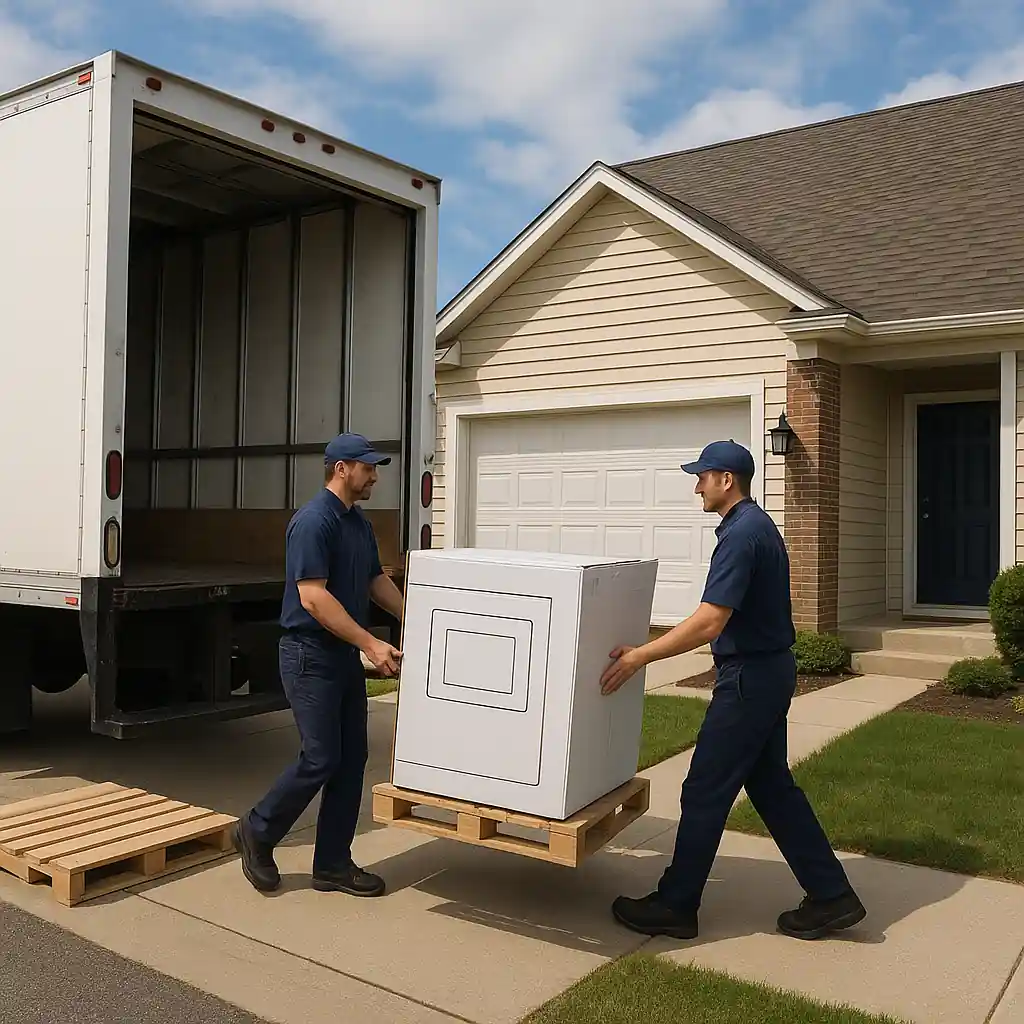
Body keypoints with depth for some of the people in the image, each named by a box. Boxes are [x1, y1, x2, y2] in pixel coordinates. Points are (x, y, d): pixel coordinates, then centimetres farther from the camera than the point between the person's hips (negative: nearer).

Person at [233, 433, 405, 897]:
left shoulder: (360, 523, 12)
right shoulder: (312, 522, -17)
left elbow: (377, 581, 22)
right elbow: (313, 597, -23)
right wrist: (370, 643, -24)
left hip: (346, 656, 9)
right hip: (310, 655, -9)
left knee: (352, 760, 8)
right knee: (321, 759, -6)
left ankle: (333, 864, 16)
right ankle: (257, 832, 17)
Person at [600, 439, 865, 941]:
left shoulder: (741, 534, -20)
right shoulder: (758, 524, 12)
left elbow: (710, 622, -27)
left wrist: (640, 656, -23)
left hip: (748, 678, -10)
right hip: (770, 671, 10)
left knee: (705, 792, 0)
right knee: (772, 786, 17)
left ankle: (675, 906, 13)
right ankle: (831, 896, 23)